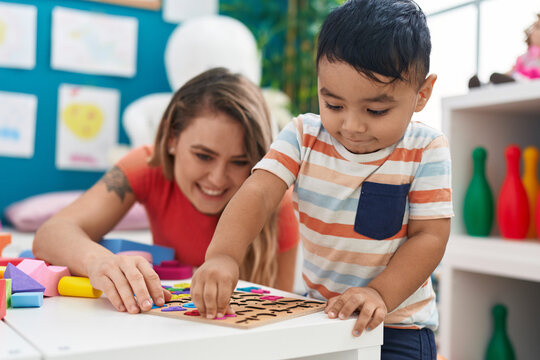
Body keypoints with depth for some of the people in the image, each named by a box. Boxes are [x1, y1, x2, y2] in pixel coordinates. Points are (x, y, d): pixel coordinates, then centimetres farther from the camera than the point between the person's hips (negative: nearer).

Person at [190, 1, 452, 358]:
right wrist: (224, 255, -36)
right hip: (316, 310, 3)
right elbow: (257, 194, -18)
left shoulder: (425, 150, -12)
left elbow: (430, 236, -13)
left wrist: (380, 294, -27)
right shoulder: (304, 135, -7)